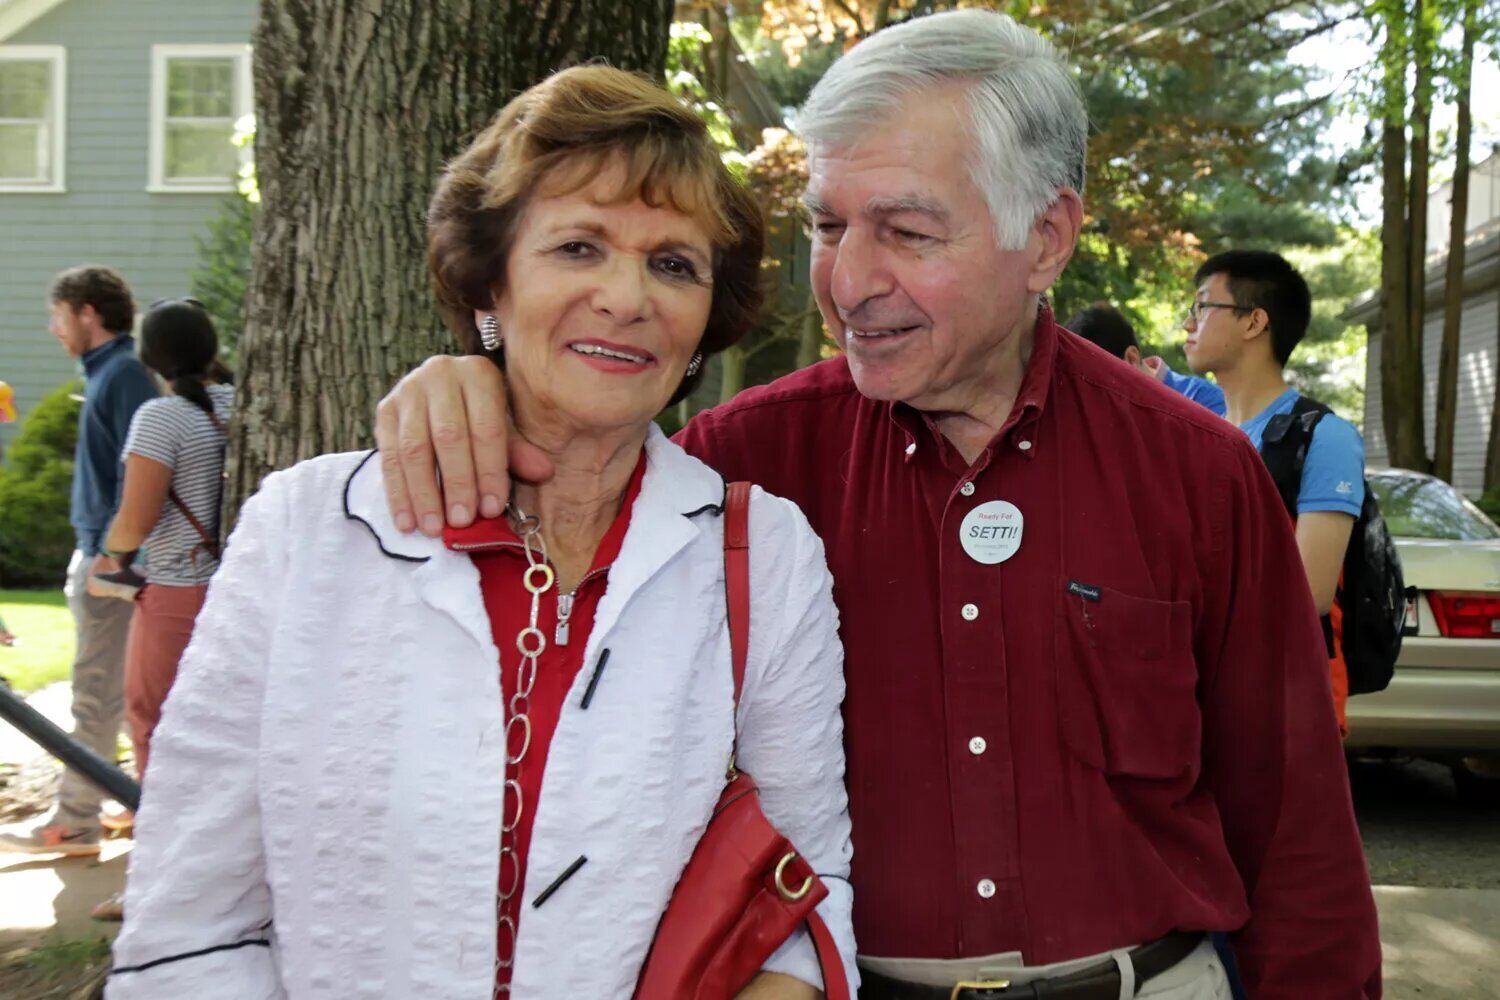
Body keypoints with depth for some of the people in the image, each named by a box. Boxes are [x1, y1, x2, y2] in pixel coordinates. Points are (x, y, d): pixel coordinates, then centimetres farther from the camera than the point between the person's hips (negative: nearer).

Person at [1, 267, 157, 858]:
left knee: (96, 690, -5)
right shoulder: (105, 372, 16)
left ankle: (75, 823, 1)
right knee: (124, 685, 15)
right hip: (100, 548, 10)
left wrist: (111, 552, -23)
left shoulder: (125, 375, -14)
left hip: (113, 556, -10)